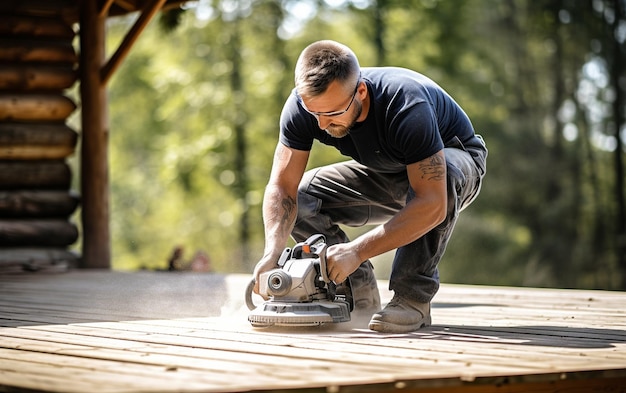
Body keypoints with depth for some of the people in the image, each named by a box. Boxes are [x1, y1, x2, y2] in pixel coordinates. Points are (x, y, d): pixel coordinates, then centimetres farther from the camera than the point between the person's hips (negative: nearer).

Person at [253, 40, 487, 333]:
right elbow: (282, 187, -23)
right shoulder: (302, 106, -25)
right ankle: (360, 296, -5)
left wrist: (356, 251, -48)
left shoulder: (407, 105, -40)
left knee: (445, 176, -40)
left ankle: (413, 298, -25)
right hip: (386, 172, 5)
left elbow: (432, 204, -43)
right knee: (301, 198, -17)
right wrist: (272, 252, -41)